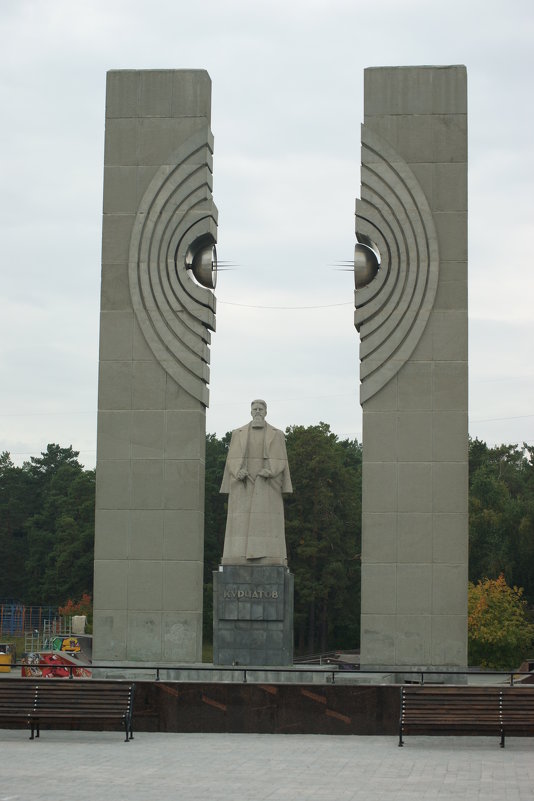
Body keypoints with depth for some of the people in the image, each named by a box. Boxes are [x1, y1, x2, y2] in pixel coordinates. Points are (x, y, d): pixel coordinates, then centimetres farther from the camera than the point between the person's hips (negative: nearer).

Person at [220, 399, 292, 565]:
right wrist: (238, 472, -17)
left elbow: (280, 462, 1)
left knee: (268, 524, -10)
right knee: (242, 525, -7)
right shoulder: (238, 434, 11)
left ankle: (269, 564, -10)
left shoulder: (277, 435, 7)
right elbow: (232, 460, 5)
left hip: (267, 486, -1)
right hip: (243, 485, 1)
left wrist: (270, 471, -20)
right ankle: (240, 565, -7)